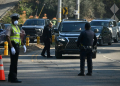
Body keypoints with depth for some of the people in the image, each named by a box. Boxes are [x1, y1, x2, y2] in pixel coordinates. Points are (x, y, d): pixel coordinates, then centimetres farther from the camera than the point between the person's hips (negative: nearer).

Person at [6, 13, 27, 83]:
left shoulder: (17, 28, 18)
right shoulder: (10, 27, -9)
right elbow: (8, 37, -19)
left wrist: (23, 45, 15)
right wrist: (12, 47, -26)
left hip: (17, 46, 9)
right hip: (13, 46, -9)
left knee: (14, 62, 12)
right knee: (14, 62, -10)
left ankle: (10, 77, 18)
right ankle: (13, 78, -10)